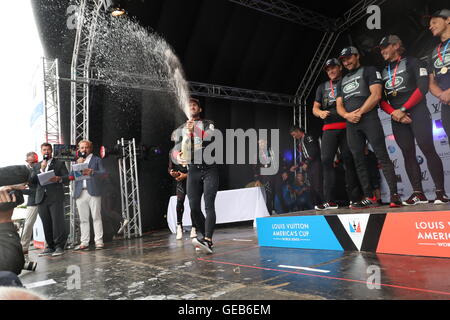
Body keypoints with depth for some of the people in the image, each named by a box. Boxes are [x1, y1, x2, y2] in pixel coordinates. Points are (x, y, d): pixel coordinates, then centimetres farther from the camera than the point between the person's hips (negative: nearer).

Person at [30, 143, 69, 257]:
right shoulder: (37, 166, 22)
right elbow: (32, 180, 8)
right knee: (46, 224, 4)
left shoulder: (59, 164, 11)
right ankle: (50, 247, 12)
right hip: (41, 198, 4)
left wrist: (58, 179, -20)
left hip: (56, 197, -4)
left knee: (58, 222, -10)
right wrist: (41, 169, -3)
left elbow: (67, 178, 1)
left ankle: (59, 246, -6)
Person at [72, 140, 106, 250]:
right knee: (83, 219, 5)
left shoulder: (96, 159, 12)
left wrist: (91, 172, -16)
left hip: (93, 192, -3)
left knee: (96, 217, -5)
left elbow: (103, 173, -1)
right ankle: (84, 242, 9)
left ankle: (99, 241, -3)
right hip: (80, 193, 3)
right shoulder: (77, 161, 21)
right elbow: (71, 176, 10)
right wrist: (78, 164, -2)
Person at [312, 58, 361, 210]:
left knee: (349, 159, -6)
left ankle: (354, 198, -1)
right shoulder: (322, 87, 23)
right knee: (326, 160, -10)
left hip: (347, 126, -2)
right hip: (329, 128, 3)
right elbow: (315, 108, 20)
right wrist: (320, 113, -4)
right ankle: (330, 201, -11)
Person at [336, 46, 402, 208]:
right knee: (358, 160, 0)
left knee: (382, 156, -12)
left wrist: (359, 113, -11)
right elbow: (339, 105, 17)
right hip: (351, 124, 6)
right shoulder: (343, 81, 26)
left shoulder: (369, 71, 9)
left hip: (368, 118, -6)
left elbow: (376, 95, -5)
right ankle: (369, 198, 2)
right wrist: (347, 115, -5)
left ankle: (394, 195, -14)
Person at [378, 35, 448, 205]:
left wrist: (403, 109, -12)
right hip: (397, 118, 5)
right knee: (408, 154, 1)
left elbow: (422, 87, -8)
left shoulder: (412, 62, 5)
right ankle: (418, 193, 3)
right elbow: (381, 98, 12)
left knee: (428, 150, -11)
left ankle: (440, 192, -8)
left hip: (417, 112, -5)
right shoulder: (384, 71, 19)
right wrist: (394, 112, -6)